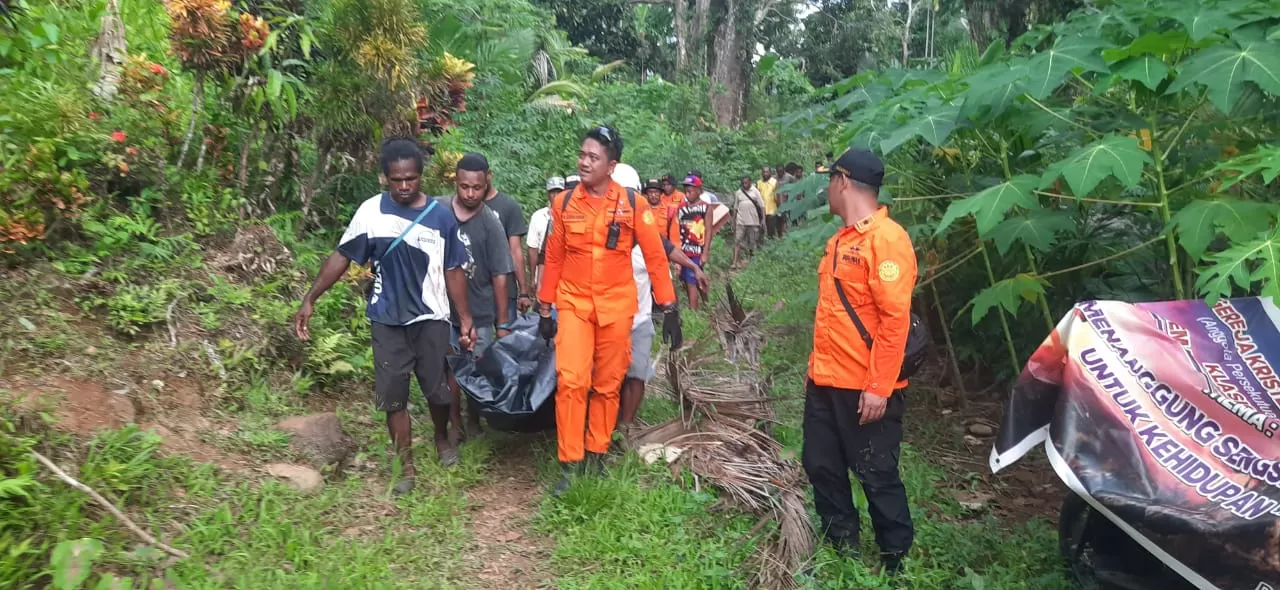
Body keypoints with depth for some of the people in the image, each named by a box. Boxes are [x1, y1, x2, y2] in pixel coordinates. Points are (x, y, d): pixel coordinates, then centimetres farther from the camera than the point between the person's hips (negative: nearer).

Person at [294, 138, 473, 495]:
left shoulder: (441, 217, -5)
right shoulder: (371, 211, -5)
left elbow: (453, 271, 1)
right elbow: (342, 256, -1)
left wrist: (465, 318, 0)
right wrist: (311, 298, -7)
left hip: (431, 319, 0)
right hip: (387, 321, 1)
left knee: (437, 390, 8)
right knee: (392, 396, 4)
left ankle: (442, 438, 39)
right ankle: (406, 467, 20)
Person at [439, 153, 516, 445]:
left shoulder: (491, 224, -12)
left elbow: (500, 276, -10)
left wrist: (502, 323, -8)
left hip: (479, 312, -1)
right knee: (450, 369, 6)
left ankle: (473, 421, 33)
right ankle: (454, 425, 21)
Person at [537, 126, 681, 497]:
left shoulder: (633, 205, -6)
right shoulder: (565, 203, 0)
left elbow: (655, 257, -2)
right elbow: (553, 258, 7)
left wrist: (669, 307, -5)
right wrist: (545, 309, 9)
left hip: (616, 306, 0)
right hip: (573, 304, 1)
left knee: (608, 385, 9)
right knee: (571, 381, -8)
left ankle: (597, 455, 26)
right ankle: (569, 463, 4)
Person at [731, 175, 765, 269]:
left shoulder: (755, 191, 2)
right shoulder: (738, 193, 6)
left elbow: (761, 206, 1)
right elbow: (735, 208, 11)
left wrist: (763, 218, -8)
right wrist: (733, 221, 10)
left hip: (753, 221, 0)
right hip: (741, 221, 0)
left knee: (752, 242, 8)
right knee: (737, 241, -8)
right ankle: (735, 262, -10)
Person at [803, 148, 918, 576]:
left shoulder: (886, 239, -15)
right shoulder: (841, 239, 13)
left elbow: (895, 319, -20)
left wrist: (879, 388, -21)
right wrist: (817, 368, 17)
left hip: (865, 387, -9)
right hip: (825, 381, 9)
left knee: (877, 477, 5)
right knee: (822, 468, 15)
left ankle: (896, 563, 24)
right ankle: (842, 550, 32)